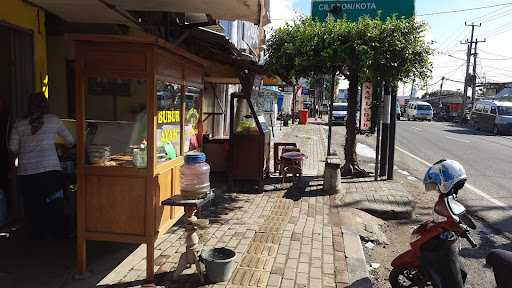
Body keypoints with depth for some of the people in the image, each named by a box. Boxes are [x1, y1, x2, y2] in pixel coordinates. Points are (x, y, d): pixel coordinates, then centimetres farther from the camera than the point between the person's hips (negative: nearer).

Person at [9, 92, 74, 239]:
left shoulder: (19, 124, 6)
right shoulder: (53, 120, 3)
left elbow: (13, 147, 5)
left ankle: (38, 233, 21)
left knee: (32, 204, 12)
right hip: (49, 168, -1)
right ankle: (57, 231, 18)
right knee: (52, 202, 9)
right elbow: (70, 141, 13)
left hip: (26, 171, 2)